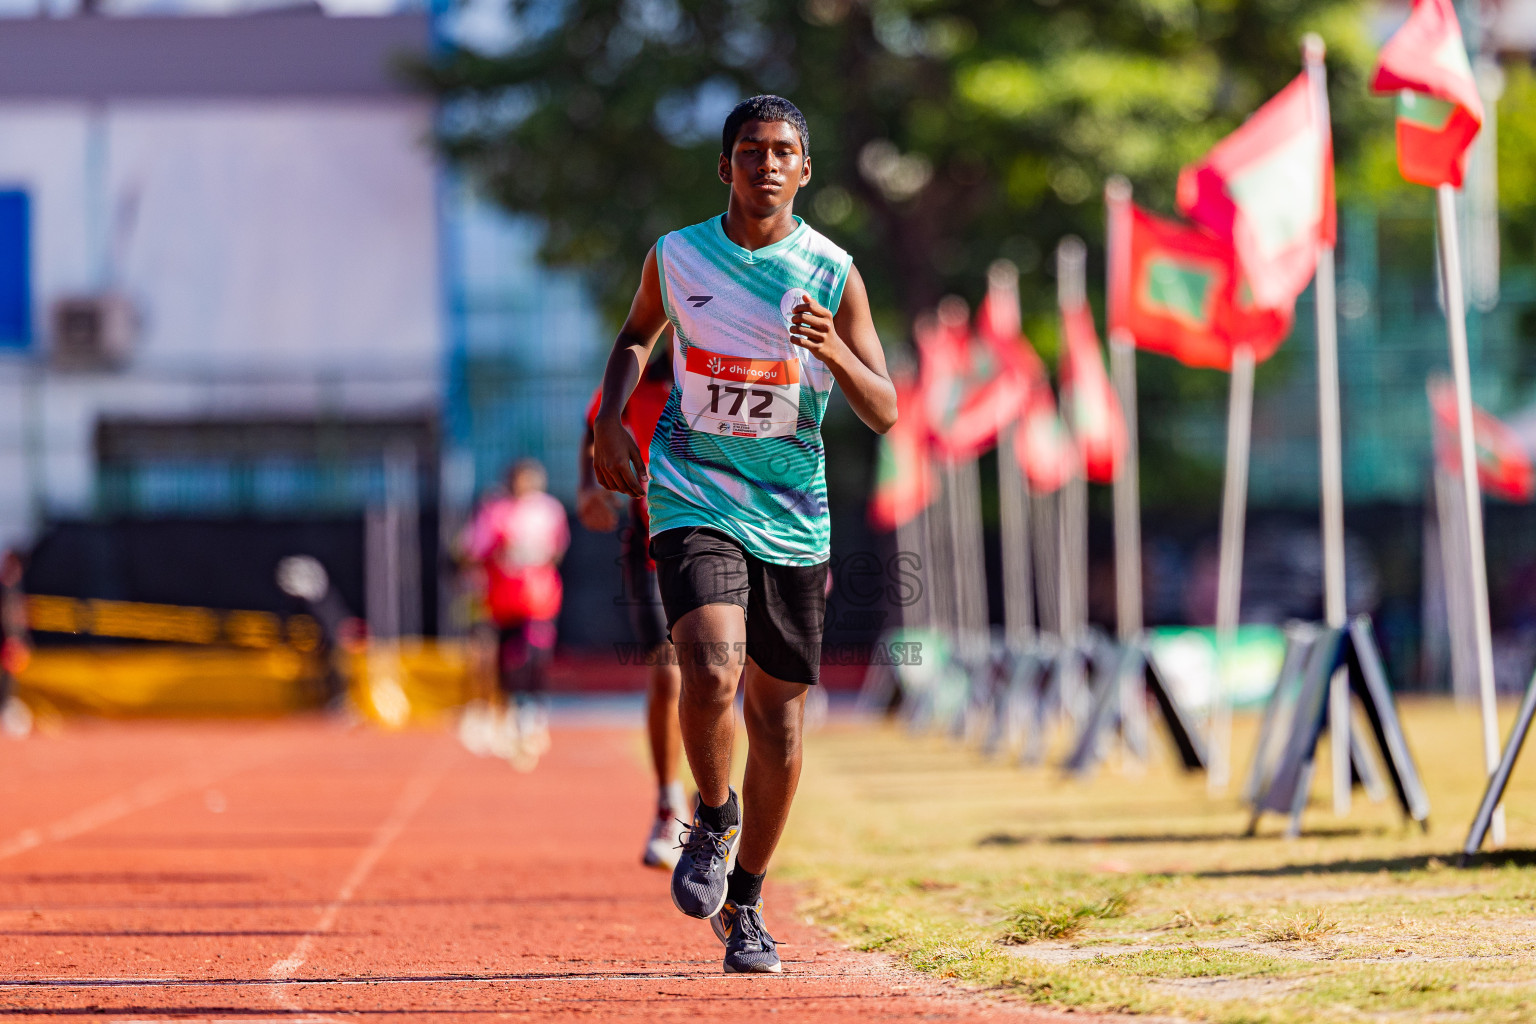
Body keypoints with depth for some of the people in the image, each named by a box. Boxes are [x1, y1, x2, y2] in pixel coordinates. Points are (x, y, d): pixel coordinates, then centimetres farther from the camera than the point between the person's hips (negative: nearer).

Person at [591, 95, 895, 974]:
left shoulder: (833, 274, -4)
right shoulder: (677, 257, 0)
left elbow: (885, 414, -5)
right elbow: (637, 336, 21)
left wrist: (834, 351, -24)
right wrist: (609, 420, 5)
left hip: (792, 514, 1)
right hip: (694, 498, -1)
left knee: (780, 718, 6)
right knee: (711, 672, -25)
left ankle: (745, 902, 23)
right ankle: (713, 818, 5)